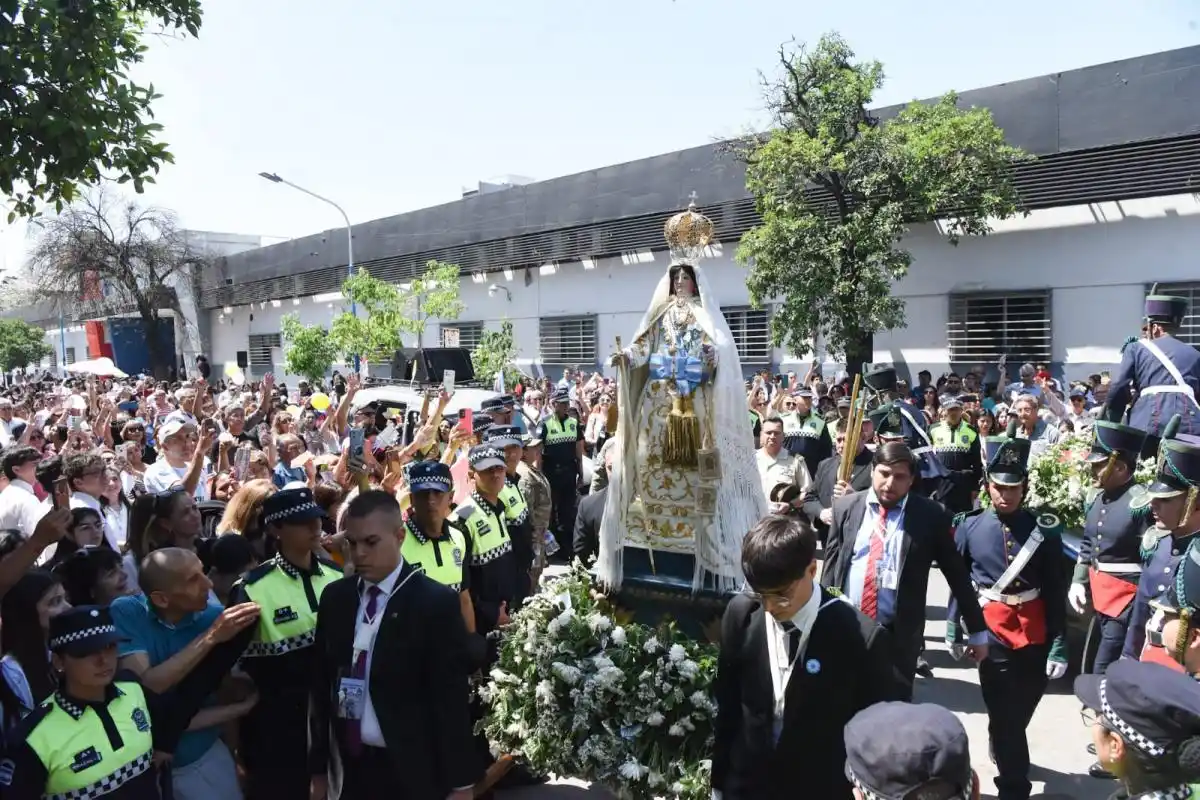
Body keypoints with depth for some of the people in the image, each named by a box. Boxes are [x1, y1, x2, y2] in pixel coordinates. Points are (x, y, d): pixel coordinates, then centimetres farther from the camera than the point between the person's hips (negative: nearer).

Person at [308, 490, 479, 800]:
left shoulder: (436, 602, -12)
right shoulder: (335, 597, 2)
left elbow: (452, 698, -11)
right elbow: (322, 684, 7)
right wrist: (318, 767, 9)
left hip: (412, 774, -4)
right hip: (348, 768, 4)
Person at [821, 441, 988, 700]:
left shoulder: (930, 515, -5)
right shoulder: (846, 507, 1)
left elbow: (957, 574, 2)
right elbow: (831, 566, 7)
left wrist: (977, 630, 6)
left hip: (899, 635, -2)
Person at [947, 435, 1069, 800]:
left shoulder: (1044, 529, -8)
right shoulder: (969, 527, -6)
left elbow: (1056, 592, -6)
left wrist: (1059, 646, -10)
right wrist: (954, 628, 5)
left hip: (1035, 636, 1)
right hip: (992, 634, -1)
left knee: (1018, 713, 19)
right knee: (1005, 718, 3)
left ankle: (1000, 749, 49)